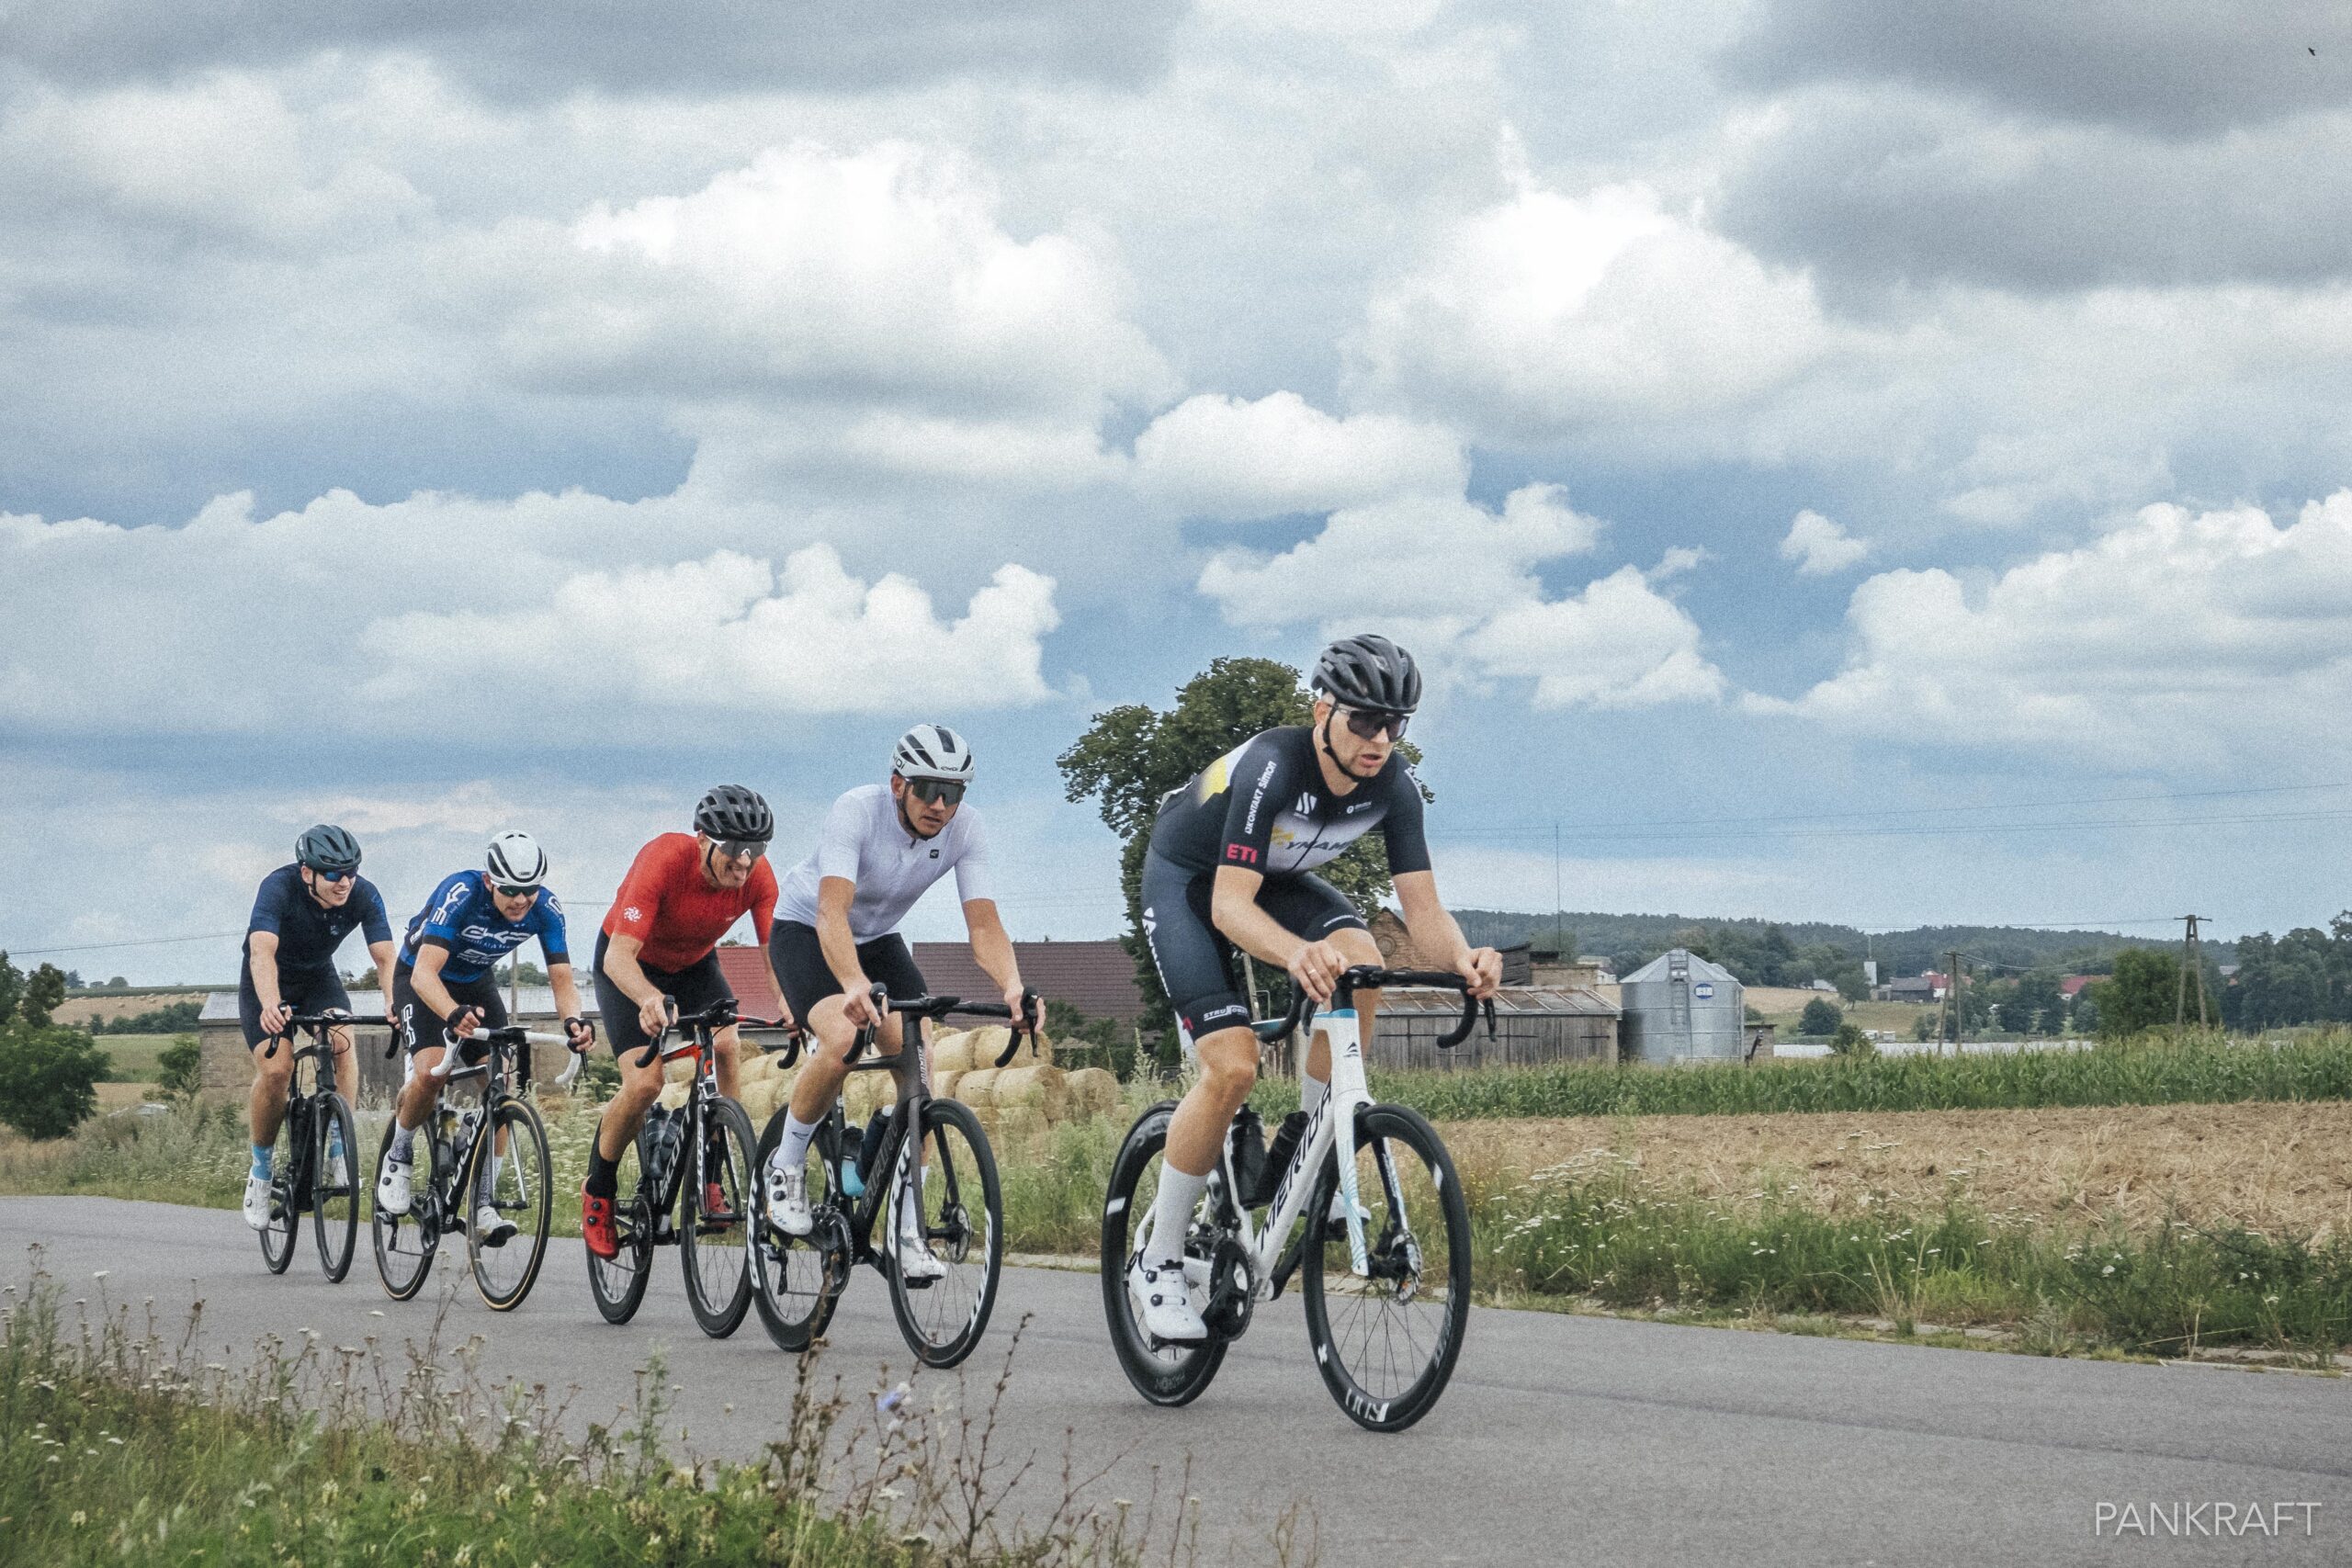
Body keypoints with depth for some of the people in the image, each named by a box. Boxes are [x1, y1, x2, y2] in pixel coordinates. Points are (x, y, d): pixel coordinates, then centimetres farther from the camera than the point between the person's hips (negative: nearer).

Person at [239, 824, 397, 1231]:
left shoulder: (363, 895, -23)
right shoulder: (279, 888, -32)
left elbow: (385, 957, -28)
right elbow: (263, 953, -45)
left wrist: (393, 1003, -48)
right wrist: (270, 1006, -62)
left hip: (318, 976, 3)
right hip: (269, 982, -3)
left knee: (342, 1042, -27)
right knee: (276, 1069, -20)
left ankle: (339, 1146, -15)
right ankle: (260, 1169, 0)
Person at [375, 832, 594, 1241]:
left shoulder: (545, 908, -23)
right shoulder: (460, 894, -36)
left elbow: (561, 977, -22)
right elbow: (424, 973, -43)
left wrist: (573, 1019, -45)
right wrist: (454, 1015, -63)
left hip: (477, 982, 4)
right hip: (420, 979, -4)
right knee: (432, 1072, -27)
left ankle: (483, 1204, -9)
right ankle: (398, 1157, 0)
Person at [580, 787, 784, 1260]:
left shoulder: (757, 876, -24)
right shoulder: (663, 861, -37)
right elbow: (620, 955, -41)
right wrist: (649, 999, -62)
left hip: (695, 964, 4)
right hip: (629, 964, -4)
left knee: (726, 1046, -25)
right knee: (645, 1083, -20)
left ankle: (715, 1179, -11)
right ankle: (598, 1192, 4)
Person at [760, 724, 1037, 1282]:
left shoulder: (965, 828, -19)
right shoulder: (857, 811, -32)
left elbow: (984, 923, -23)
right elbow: (833, 910, -43)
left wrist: (1012, 986, -44)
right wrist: (854, 985, -60)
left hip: (879, 938, 5)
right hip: (805, 930, -5)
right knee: (843, 1039, -32)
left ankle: (909, 1230, -7)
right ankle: (786, 1166, -8)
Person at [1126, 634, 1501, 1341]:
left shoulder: (1394, 786, -19)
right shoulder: (1271, 767, -36)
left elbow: (1422, 907, -19)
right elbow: (1229, 906, -40)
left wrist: (1463, 957, -43)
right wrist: (1298, 952, -61)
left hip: (1279, 879, 5)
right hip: (1189, 879, -5)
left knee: (1361, 963, -28)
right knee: (1233, 1067, -21)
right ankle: (1157, 1262, -6)